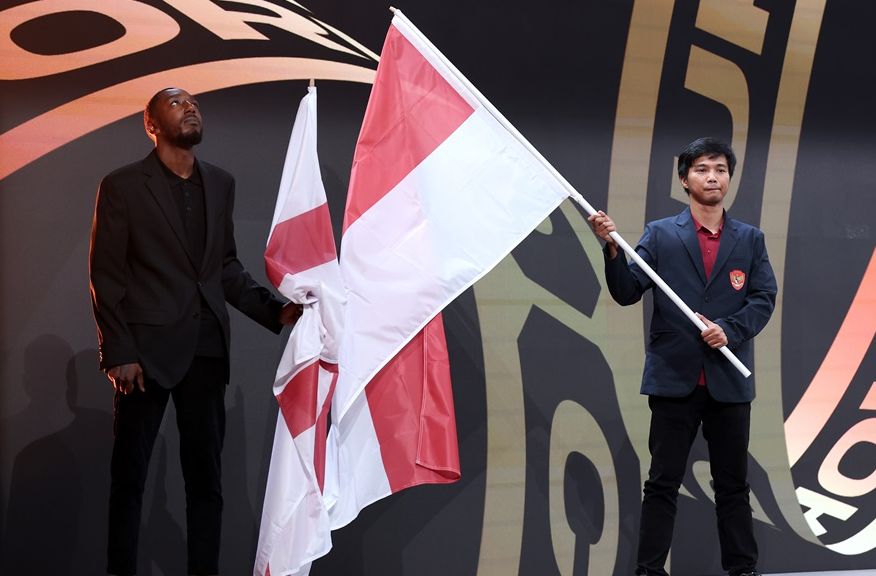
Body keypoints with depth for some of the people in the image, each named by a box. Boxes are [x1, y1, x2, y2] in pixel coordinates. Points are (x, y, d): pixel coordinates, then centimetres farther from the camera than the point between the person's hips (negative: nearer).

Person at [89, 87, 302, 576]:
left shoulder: (221, 183, 12)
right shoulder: (123, 186, -1)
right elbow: (105, 275, -3)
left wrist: (275, 311, 2)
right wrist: (119, 353, -10)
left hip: (207, 350, 4)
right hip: (147, 350, -4)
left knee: (207, 475, 6)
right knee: (130, 473, 3)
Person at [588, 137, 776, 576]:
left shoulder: (750, 240, 9)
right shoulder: (660, 235, 4)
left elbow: (764, 298, 2)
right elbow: (627, 293, -3)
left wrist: (730, 329, -14)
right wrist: (612, 249, -19)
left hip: (730, 381, 2)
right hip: (674, 379, -2)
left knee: (733, 486, 10)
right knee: (662, 485, 2)